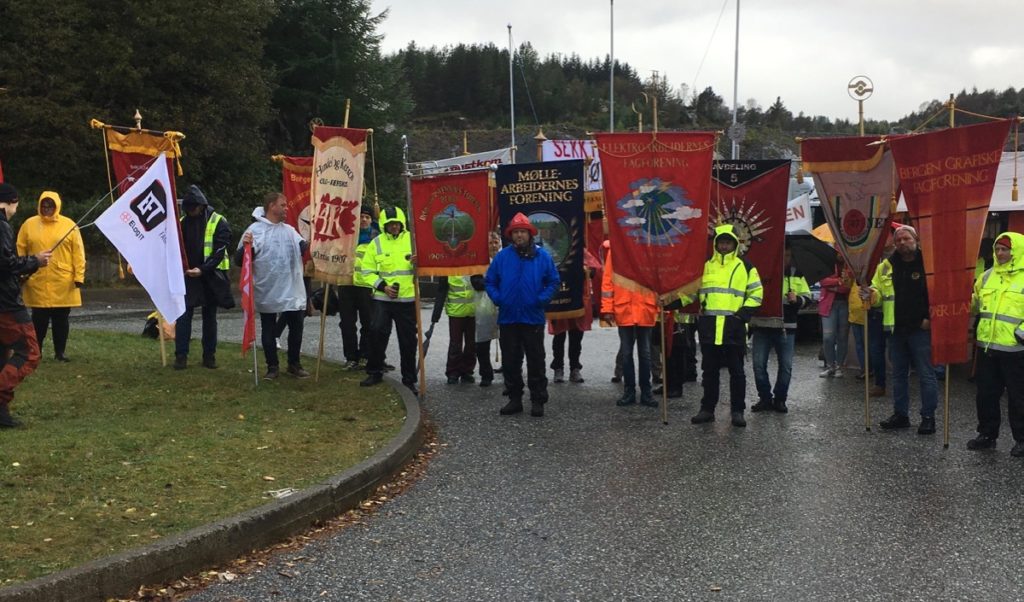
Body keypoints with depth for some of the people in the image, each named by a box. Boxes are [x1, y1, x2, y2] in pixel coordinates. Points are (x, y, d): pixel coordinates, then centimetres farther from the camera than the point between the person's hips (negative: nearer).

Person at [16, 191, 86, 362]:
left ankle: (60, 352, 16)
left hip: (63, 284, 0)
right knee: (39, 319, 3)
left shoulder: (69, 225, 1)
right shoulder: (29, 224, 4)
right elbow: (20, 251, 7)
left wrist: (79, 276, -5)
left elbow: (78, 253, 0)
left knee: (61, 319, 6)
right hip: (37, 283, 0)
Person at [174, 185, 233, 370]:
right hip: (187, 276, 2)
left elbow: (219, 251, -12)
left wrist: (203, 269, -23)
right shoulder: (182, 222, 6)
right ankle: (181, 356, 0)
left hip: (210, 277, -2)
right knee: (183, 316, -4)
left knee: (209, 318, 8)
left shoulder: (218, 222, -6)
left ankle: (209, 355, 16)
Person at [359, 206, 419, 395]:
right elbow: (367, 271, 4)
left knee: (408, 340, 5)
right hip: (383, 298, 0)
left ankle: (409, 379, 15)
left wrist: (418, 262, -18)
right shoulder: (377, 243, 3)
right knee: (377, 333, -8)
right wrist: (382, 286, -9)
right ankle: (374, 372, 10)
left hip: (407, 298, 0)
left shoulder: (412, 239, 3)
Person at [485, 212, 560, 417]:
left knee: (536, 361, 3)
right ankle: (514, 399, 19)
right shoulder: (502, 256, 2)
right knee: (510, 362, 8)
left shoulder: (542, 256, -1)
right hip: (508, 318, 2)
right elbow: (489, 281, 7)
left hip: (533, 318, -2)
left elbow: (553, 281, 3)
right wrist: (497, 298, -7)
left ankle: (538, 400, 11)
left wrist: (542, 299, -11)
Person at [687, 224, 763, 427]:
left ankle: (737, 411, 8)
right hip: (709, 326, 3)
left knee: (736, 371, 1)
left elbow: (756, 293, 6)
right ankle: (707, 409, 16)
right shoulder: (705, 266, 13)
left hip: (734, 327, -2)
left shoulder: (745, 267, 6)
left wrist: (744, 313, -7)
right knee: (709, 370, 9)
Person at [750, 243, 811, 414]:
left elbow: (807, 298, 7)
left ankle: (780, 399, 16)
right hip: (762, 325, -1)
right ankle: (765, 398, 12)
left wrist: (797, 299, -14)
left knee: (786, 366, 4)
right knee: (759, 364, 0)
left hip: (786, 327, 1)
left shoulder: (797, 275, 7)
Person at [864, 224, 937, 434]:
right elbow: (878, 291, 15)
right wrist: (871, 294, -8)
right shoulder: (886, 266, 8)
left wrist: (932, 317, -15)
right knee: (898, 374, 13)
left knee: (926, 374, 0)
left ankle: (928, 417, 7)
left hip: (921, 329, -5)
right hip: (896, 329, 5)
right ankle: (900, 414, 23)